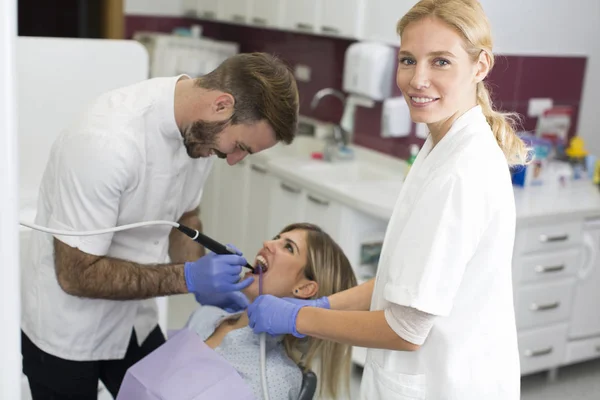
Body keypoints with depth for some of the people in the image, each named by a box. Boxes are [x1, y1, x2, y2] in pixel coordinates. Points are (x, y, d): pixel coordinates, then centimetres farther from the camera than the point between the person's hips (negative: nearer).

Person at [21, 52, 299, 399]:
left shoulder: (202, 128, -10)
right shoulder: (107, 142, -33)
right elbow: (76, 274, -27)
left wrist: (207, 283, -9)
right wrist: (187, 278, -28)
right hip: (67, 335, -6)